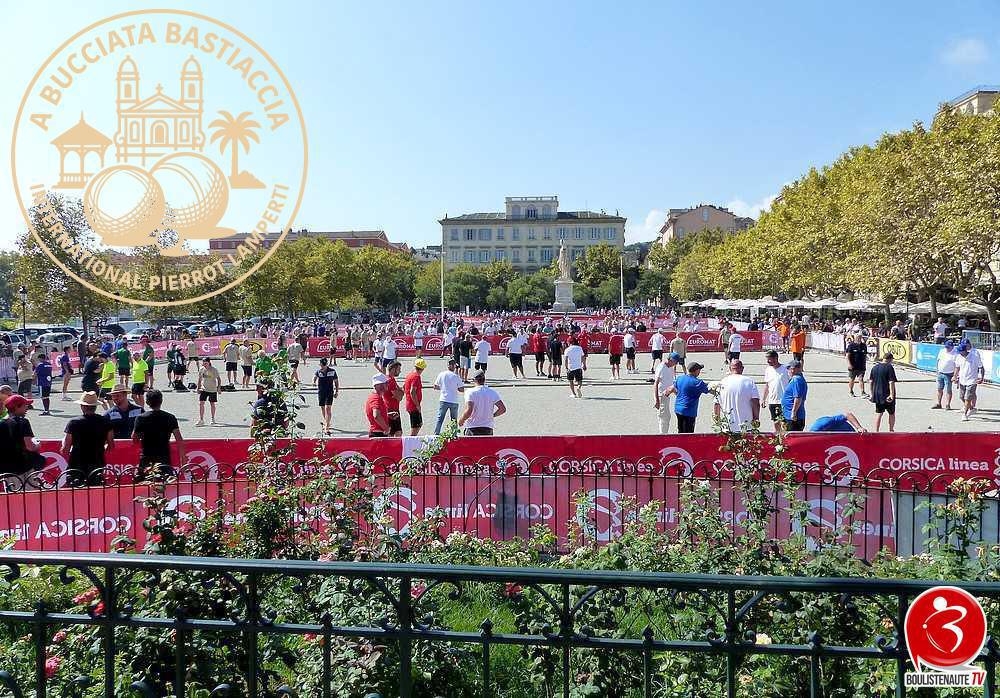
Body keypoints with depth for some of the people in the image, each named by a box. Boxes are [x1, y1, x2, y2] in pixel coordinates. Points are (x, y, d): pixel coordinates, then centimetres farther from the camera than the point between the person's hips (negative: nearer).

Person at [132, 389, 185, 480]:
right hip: (165, 458, 0)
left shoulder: (140, 418, -4)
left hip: (146, 458, 0)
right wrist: (183, 457, -2)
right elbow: (179, 440, -6)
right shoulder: (170, 418, -2)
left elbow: (134, 440, 0)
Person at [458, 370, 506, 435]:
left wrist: (461, 420, -1)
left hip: (472, 428, -3)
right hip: (488, 428, 3)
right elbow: (502, 409, -2)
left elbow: (469, 411, -19)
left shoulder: (470, 393, -8)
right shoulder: (493, 393, 3)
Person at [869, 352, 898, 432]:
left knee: (878, 413, 10)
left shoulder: (875, 367, 5)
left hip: (877, 395, 5)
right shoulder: (889, 367, -13)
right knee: (892, 413, 13)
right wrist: (892, 394, -19)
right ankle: (891, 430, 20)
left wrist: (872, 393, 18)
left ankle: (876, 431, 8)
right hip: (887, 395, -5)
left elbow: (871, 381, 10)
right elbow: (891, 382, -18)